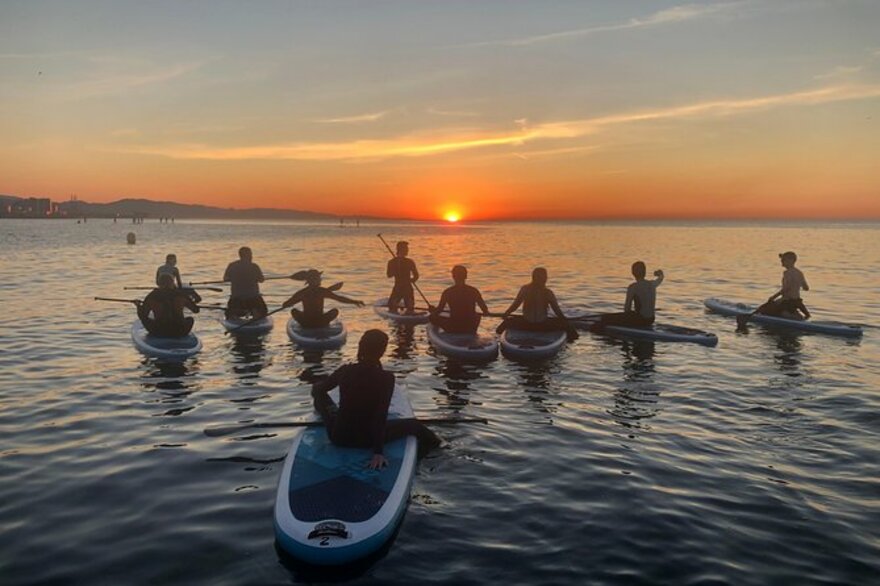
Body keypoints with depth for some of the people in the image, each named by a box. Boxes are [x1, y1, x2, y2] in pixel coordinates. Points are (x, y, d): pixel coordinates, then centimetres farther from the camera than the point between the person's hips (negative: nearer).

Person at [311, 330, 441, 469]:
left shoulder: (345, 371, -10)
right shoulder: (386, 378, -18)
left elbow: (318, 389, 4)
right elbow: (381, 416, -23)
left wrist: (315, 387, 28)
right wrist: (378, 452, -22)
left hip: (339, 437, 2)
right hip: (368, 439, -2)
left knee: (320, 396, 29)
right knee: (413, 425, 22)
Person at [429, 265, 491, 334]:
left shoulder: (447, 292, -8)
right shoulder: (474, 291, -3)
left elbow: (439, 310, -3)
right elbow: (485, 311, 0)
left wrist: (432, 311, 20)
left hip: (454, 328, -2)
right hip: (471, 328, 2)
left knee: (433, 317, 16)